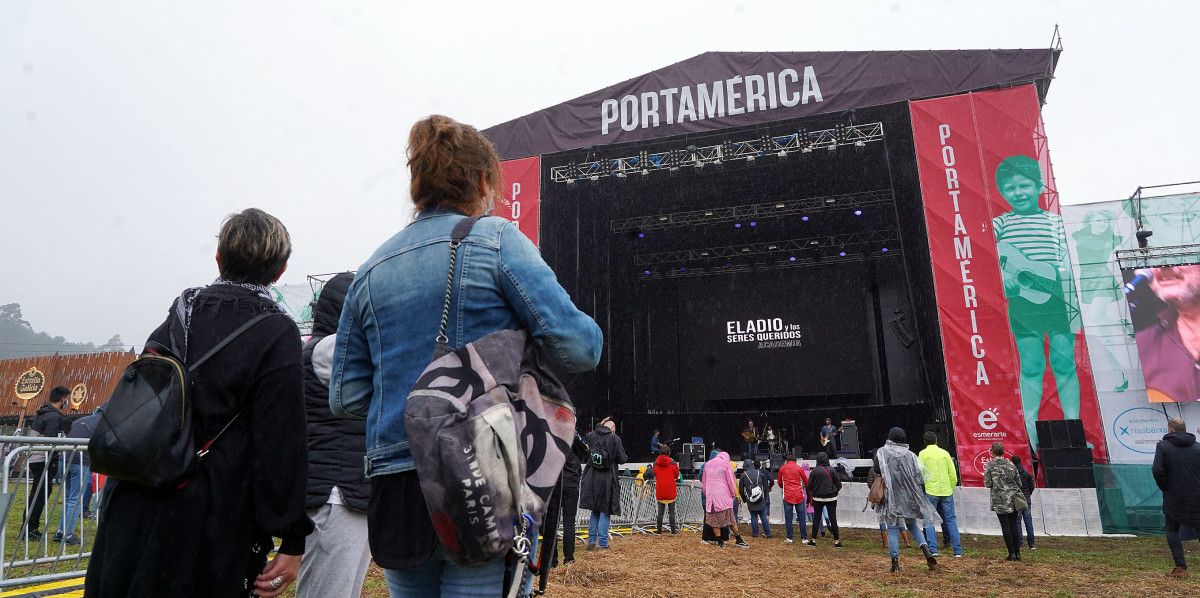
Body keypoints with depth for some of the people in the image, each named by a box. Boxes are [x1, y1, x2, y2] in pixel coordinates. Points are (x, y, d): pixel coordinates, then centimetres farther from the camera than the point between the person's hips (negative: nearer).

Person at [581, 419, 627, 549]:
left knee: (595, 509, 15)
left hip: (592, 478, 4)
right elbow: (622, 459, -9)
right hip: (608, 479, -4)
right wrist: (625, 456, 17)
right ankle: (602, 542, 8)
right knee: (605, 511, 6)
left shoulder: (591, 435, 0)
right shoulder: (614, 438, -9)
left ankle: (591, 540, 18)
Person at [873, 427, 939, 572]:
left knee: (892, 529, 4)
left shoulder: (882, 452, -5)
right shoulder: (909, 454, 3)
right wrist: (921, 497, 9)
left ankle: (895, 562, 3)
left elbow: (876, 470, -15)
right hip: (910, 496, 3)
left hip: (891, 496, -3)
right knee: (912, 524, 21)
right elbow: (919, 476, 1)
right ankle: (926, 550, 3)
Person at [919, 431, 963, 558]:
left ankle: (933, 550, -4)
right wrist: (951, 489, 17)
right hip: (946, 492, 3)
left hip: (930, 492, -3)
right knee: (951, 520, 9)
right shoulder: (945, 453, 8)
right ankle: (958, 551, 7)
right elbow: (953, 474, 7)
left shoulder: (923, 454, -1)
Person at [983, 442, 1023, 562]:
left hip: (1000, 500, -4)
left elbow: (988, 484, -9)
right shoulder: (1011, 464, 7)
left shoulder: (989, 465, -6)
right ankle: (1017, 553, 10)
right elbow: (1019, 483, 9)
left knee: (1005, 526, 1)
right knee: (1014, 525, 10)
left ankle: (1012, 553, 1)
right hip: (1014, 499, 4)